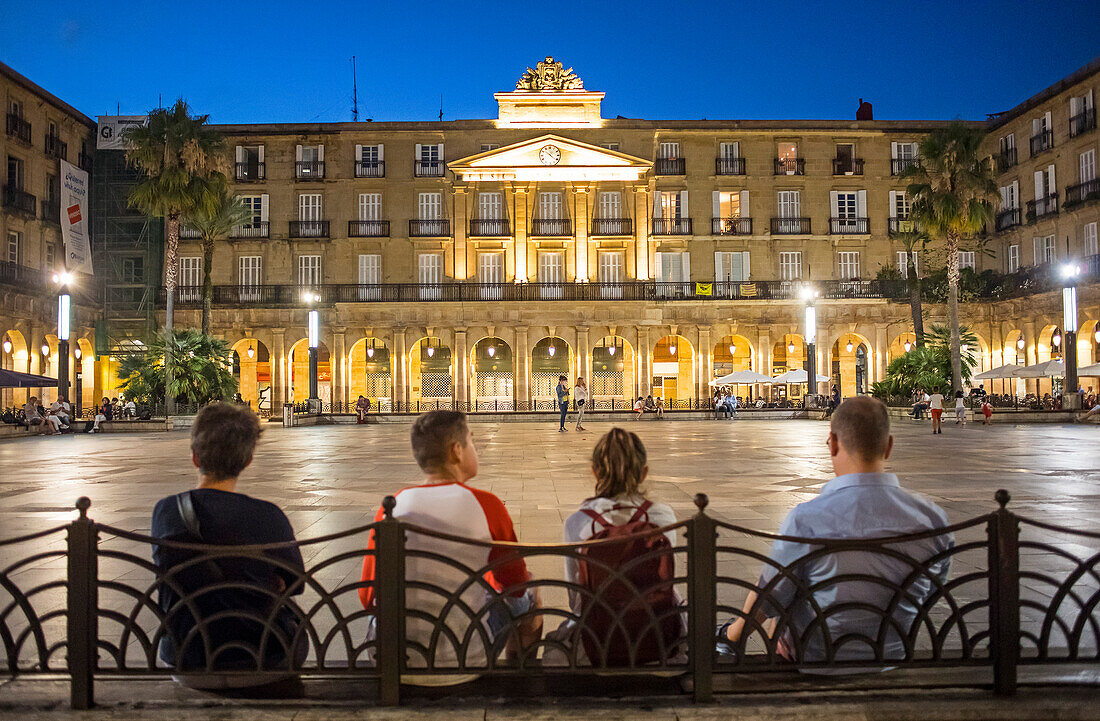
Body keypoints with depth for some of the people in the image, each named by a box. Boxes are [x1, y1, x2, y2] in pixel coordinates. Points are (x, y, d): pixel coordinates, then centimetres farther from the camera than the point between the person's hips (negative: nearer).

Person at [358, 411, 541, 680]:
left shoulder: (390, 507, -1)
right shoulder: (486, 505, -9)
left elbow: (368, 597, 5)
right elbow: (515, 584, 6)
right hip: (457, 662, -4)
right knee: (529, 595, 24)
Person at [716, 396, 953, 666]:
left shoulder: (805, 520, -29)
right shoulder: (932, 518, -16)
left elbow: (768, 598, -15)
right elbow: (930, 596, 1)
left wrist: (732, 635, 7)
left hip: (814, 660, -4)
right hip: (893, 656, 4)